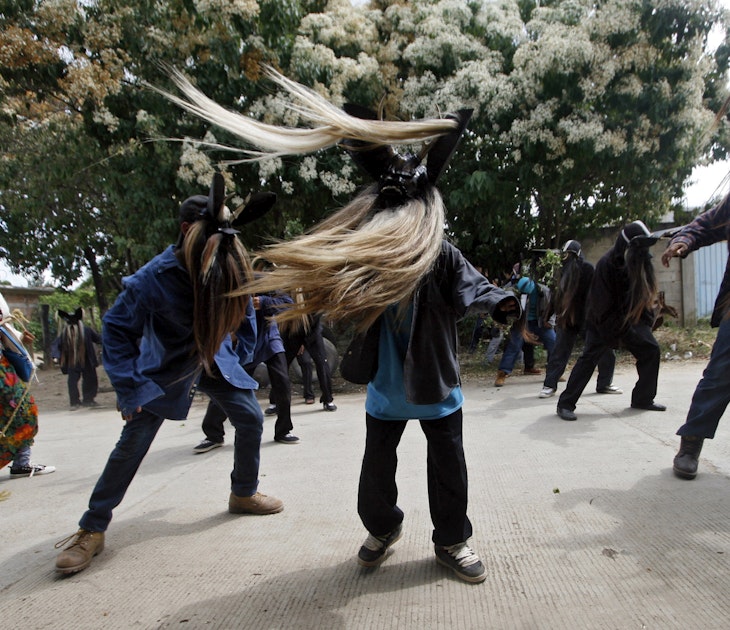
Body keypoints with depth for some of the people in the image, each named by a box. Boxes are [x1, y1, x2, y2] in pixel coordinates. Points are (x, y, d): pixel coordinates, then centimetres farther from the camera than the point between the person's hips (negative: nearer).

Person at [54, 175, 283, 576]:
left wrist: (242, 354, 5)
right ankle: (91, 530, 9)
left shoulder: (230, 267, -15)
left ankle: (244, 494, 26)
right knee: (133, 442, -8)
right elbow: (118, 327, -19)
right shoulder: (156, 276, -29)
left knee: (251, 420, 3)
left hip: (214, 360, 5)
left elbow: (243, 308, 6)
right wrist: (127, 386, -23)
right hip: (166, 368, -4)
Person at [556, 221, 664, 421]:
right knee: (589, 357, -15)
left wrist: (646, 320, 0)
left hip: (631, 318, 7)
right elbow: (602, 305, -22)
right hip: (603, 320, -7)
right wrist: (618, 333, -17)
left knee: (651, 350, 3)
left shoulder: (641, 262, -3)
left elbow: (645, 294, 9)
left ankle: (643, 399, 17)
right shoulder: (607, 264, -24)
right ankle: (565, 404, -13)